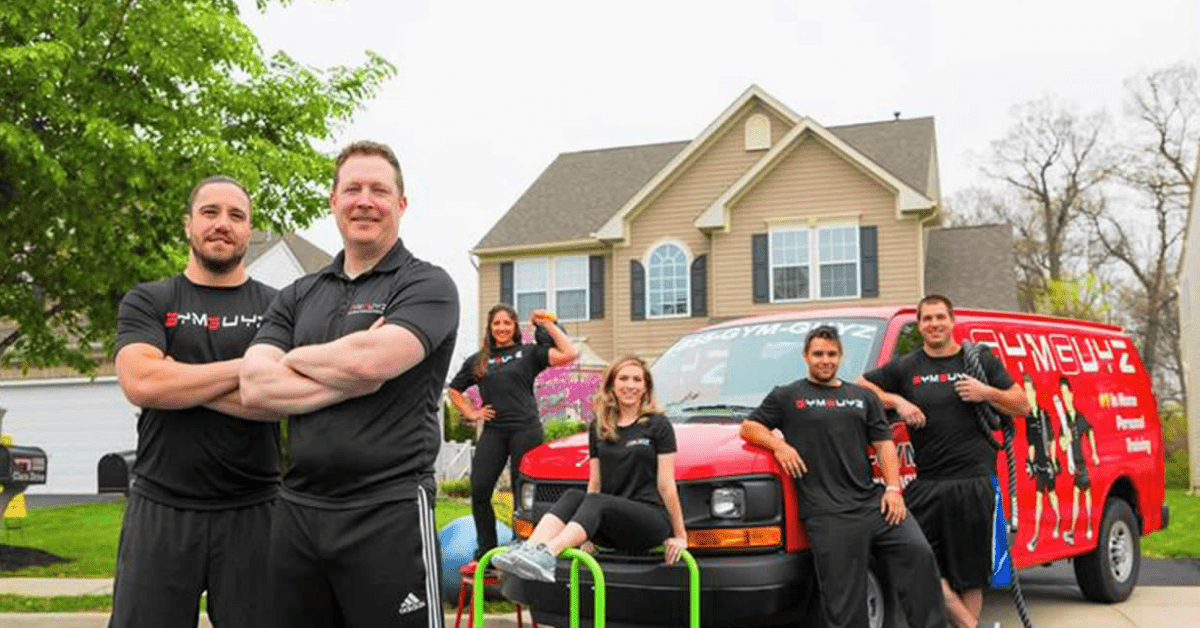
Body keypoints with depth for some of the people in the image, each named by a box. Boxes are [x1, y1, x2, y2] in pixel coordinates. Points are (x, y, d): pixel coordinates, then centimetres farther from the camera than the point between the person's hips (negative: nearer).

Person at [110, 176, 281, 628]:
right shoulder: (147, 302, 8)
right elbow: (139, 383, -11)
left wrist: (178, 382, -9)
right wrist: (245, 366, -10)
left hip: (251, 513, 0)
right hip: (160, 509, 0)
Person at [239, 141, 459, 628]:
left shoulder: (427, 285, -2)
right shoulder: (297, 296, 13)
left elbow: (370, 358, -20)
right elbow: (254, 387, -1)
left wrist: (294, 358, -1)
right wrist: (348, 381, -12)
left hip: (389, 513, -5)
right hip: (297, 511, 5)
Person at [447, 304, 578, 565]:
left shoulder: (528, 353, 7)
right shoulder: (477, 361, 16)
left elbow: (569, 354, -4)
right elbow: (454, 390, 26)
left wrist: (548, 325, -2)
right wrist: (470, 413, 12)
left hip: (525, 430, -3)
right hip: (493, 432, 3)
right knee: (479, 491, -6)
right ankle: (486, 551, 8)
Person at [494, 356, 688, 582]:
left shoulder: (658, 425, 2)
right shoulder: (599, 427, 16)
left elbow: (666, 484, -1)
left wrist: (680, 535, -2)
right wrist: (587, 535, 13)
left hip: (652, 517, -4)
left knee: (596, 503, -32)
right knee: (572, 497, -25)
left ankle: (547, 555, -57)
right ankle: (526, 549, -49)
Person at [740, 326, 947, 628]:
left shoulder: (863, 397, 22)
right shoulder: (787, 397, 12)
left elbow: (883, 443, 17)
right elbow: (749, 427, 11)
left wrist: (893, 487, 3)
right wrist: (779, 446, -8)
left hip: (874, 501, 4)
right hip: (828, 515, -4)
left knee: (918, 553, -12)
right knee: (846, 602, -4)